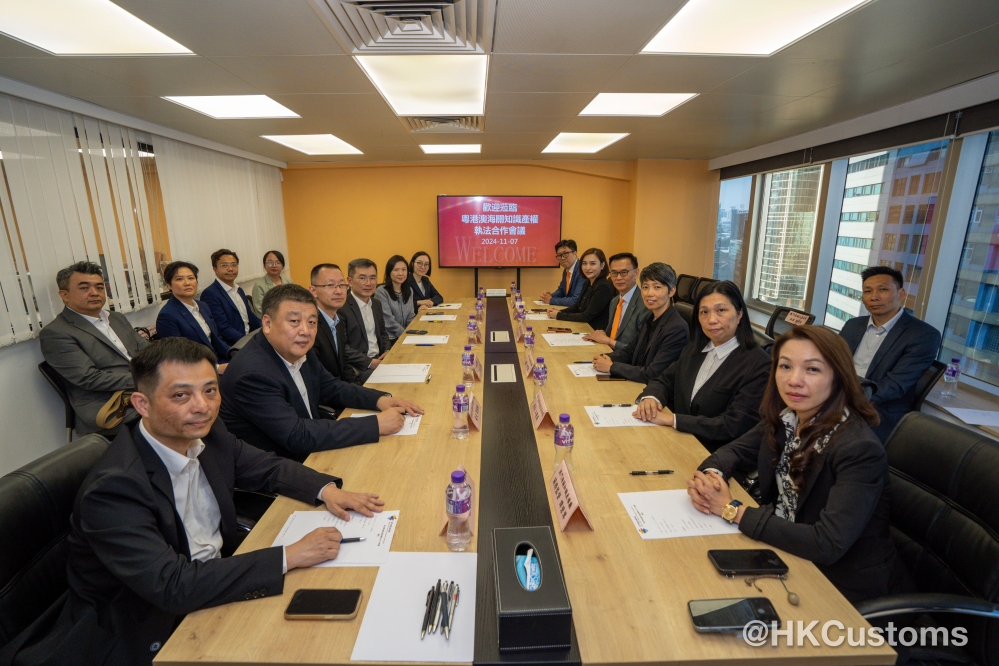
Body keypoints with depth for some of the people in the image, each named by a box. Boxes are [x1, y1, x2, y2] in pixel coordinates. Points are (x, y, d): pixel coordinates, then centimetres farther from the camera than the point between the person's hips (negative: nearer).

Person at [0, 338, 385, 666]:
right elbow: (173, 587, -32)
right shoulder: (113, 489, -28)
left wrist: (325, 490, -13)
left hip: (212, 581, 6)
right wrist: (289, 556, -32)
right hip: (143, 634, -6)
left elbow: (268, 469, 5)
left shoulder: (205, 434, -9)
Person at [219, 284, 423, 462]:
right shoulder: (253, 374, -27)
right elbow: (298, 437, -31)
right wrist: (376, 425, -29)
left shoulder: (298, 351, -4)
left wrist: (380, 399, -10)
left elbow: (332, 389, 8)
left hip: (309, 454, 7)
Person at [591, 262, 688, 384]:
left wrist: (612, 366, -18)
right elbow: (630, 350, 13)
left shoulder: (677, 329, -21)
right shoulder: (649, 318, 3)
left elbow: (652, 375, -23)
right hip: (636, 386, 7)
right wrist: (607, 358, -6)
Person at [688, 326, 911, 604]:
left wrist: (733, 510, -26)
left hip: (846, 586, -5)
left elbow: (827, 545, -31)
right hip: (789, 555, 5)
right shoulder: (784, 417, -7)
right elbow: (736, 450, 6)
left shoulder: (860, 449, -27)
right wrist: (708, 475, -18)